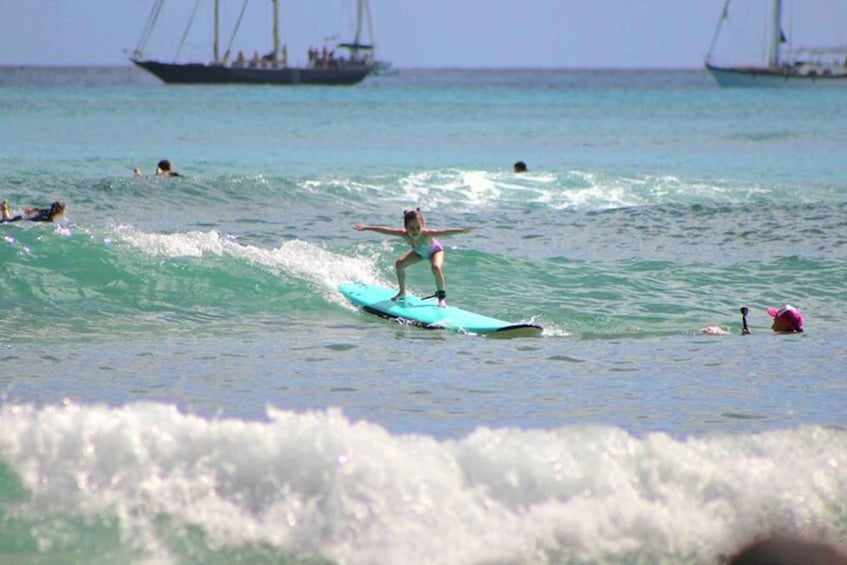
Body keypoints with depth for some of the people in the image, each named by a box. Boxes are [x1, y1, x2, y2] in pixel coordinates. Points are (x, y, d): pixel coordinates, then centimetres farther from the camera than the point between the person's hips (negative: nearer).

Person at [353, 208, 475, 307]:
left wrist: (461, 230, -72)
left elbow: (444, 232, -59)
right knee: (400, 264, -4)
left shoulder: (427, 234, -45)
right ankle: (402, 292, 18)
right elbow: (385, 230, -26)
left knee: (436, 267, -32)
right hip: (419, 251, 5)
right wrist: (366, 228, -22)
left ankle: (442, 296, -15)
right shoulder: (404, 235, -34)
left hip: (435, 250, -5)